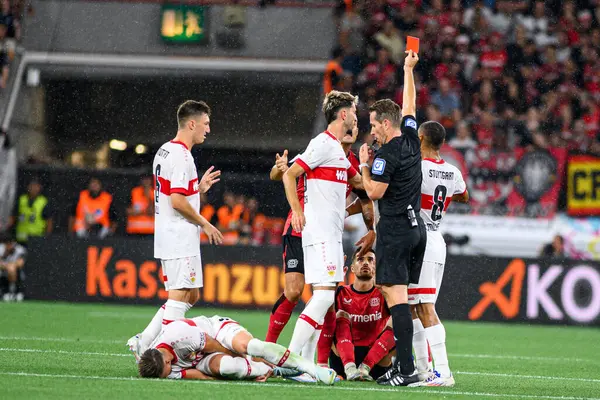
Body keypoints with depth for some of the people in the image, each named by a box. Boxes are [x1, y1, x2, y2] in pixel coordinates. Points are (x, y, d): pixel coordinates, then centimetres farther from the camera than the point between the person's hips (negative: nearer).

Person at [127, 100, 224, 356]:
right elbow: (177, 201, -21)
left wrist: (199, 188, 18)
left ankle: (143, 342, 10)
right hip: (181, 240, -10)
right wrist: (205, 224, -10)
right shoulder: (181, 156, -15)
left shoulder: (164, 151, 16)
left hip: (167, 237, 10)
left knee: (191, 295, 14)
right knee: (180, 296, -7)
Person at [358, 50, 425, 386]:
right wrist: (409, 70, 34)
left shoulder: (387, 154, -13)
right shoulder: (411, 140, 9)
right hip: (417, 226, 8)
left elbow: (375, 192, -11)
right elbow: (410, 105, 24)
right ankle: (403, 365, 9)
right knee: (404, 298, 10)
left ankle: (406, 368, -18)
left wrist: (364, 165, 3)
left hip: (395, 229, -8)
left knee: (396, 296, -11)